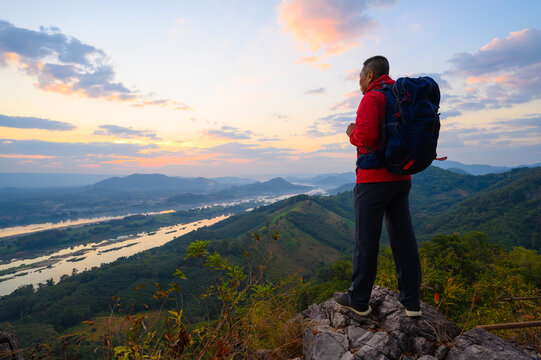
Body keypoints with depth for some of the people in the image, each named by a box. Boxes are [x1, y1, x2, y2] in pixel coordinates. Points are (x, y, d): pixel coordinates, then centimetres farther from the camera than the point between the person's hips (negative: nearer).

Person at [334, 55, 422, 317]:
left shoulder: (371, 98, -8)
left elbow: (366, 137, -22)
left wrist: (352, 133, -2)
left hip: (374, 179, -8)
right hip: (401, 178, 8)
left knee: (366, 239, 0)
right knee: (403, 237, 10)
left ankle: (358, 300, 12)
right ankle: (411, 301, 18)